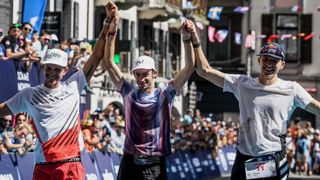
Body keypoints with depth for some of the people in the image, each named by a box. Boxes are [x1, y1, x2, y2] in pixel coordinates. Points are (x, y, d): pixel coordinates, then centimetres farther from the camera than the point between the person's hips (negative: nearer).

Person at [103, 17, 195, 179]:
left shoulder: (165, 93, 3)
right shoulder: (129, 92, 6)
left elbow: (189, 68, -4)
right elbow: (108, 63, 1)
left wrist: (187, 38, -17)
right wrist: (112, 33, -8)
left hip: (156, 163, -1)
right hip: (130, 161, 1)